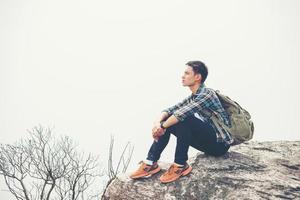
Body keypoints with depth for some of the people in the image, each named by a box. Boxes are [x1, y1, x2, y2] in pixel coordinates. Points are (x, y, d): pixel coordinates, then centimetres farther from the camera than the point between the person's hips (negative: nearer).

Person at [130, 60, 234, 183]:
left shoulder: (207, 94, -18)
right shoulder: (192, 97, 10)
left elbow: (182, 112, -29)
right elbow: (170, 110, 3)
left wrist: (162, 126, -18)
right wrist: (158, 122, -16)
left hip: (220, 143, -9)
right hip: (208, 142, 9)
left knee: (184, 118, -30)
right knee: (167, 121, -1)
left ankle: (180, 165, -21)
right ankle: (150, 163, -6)